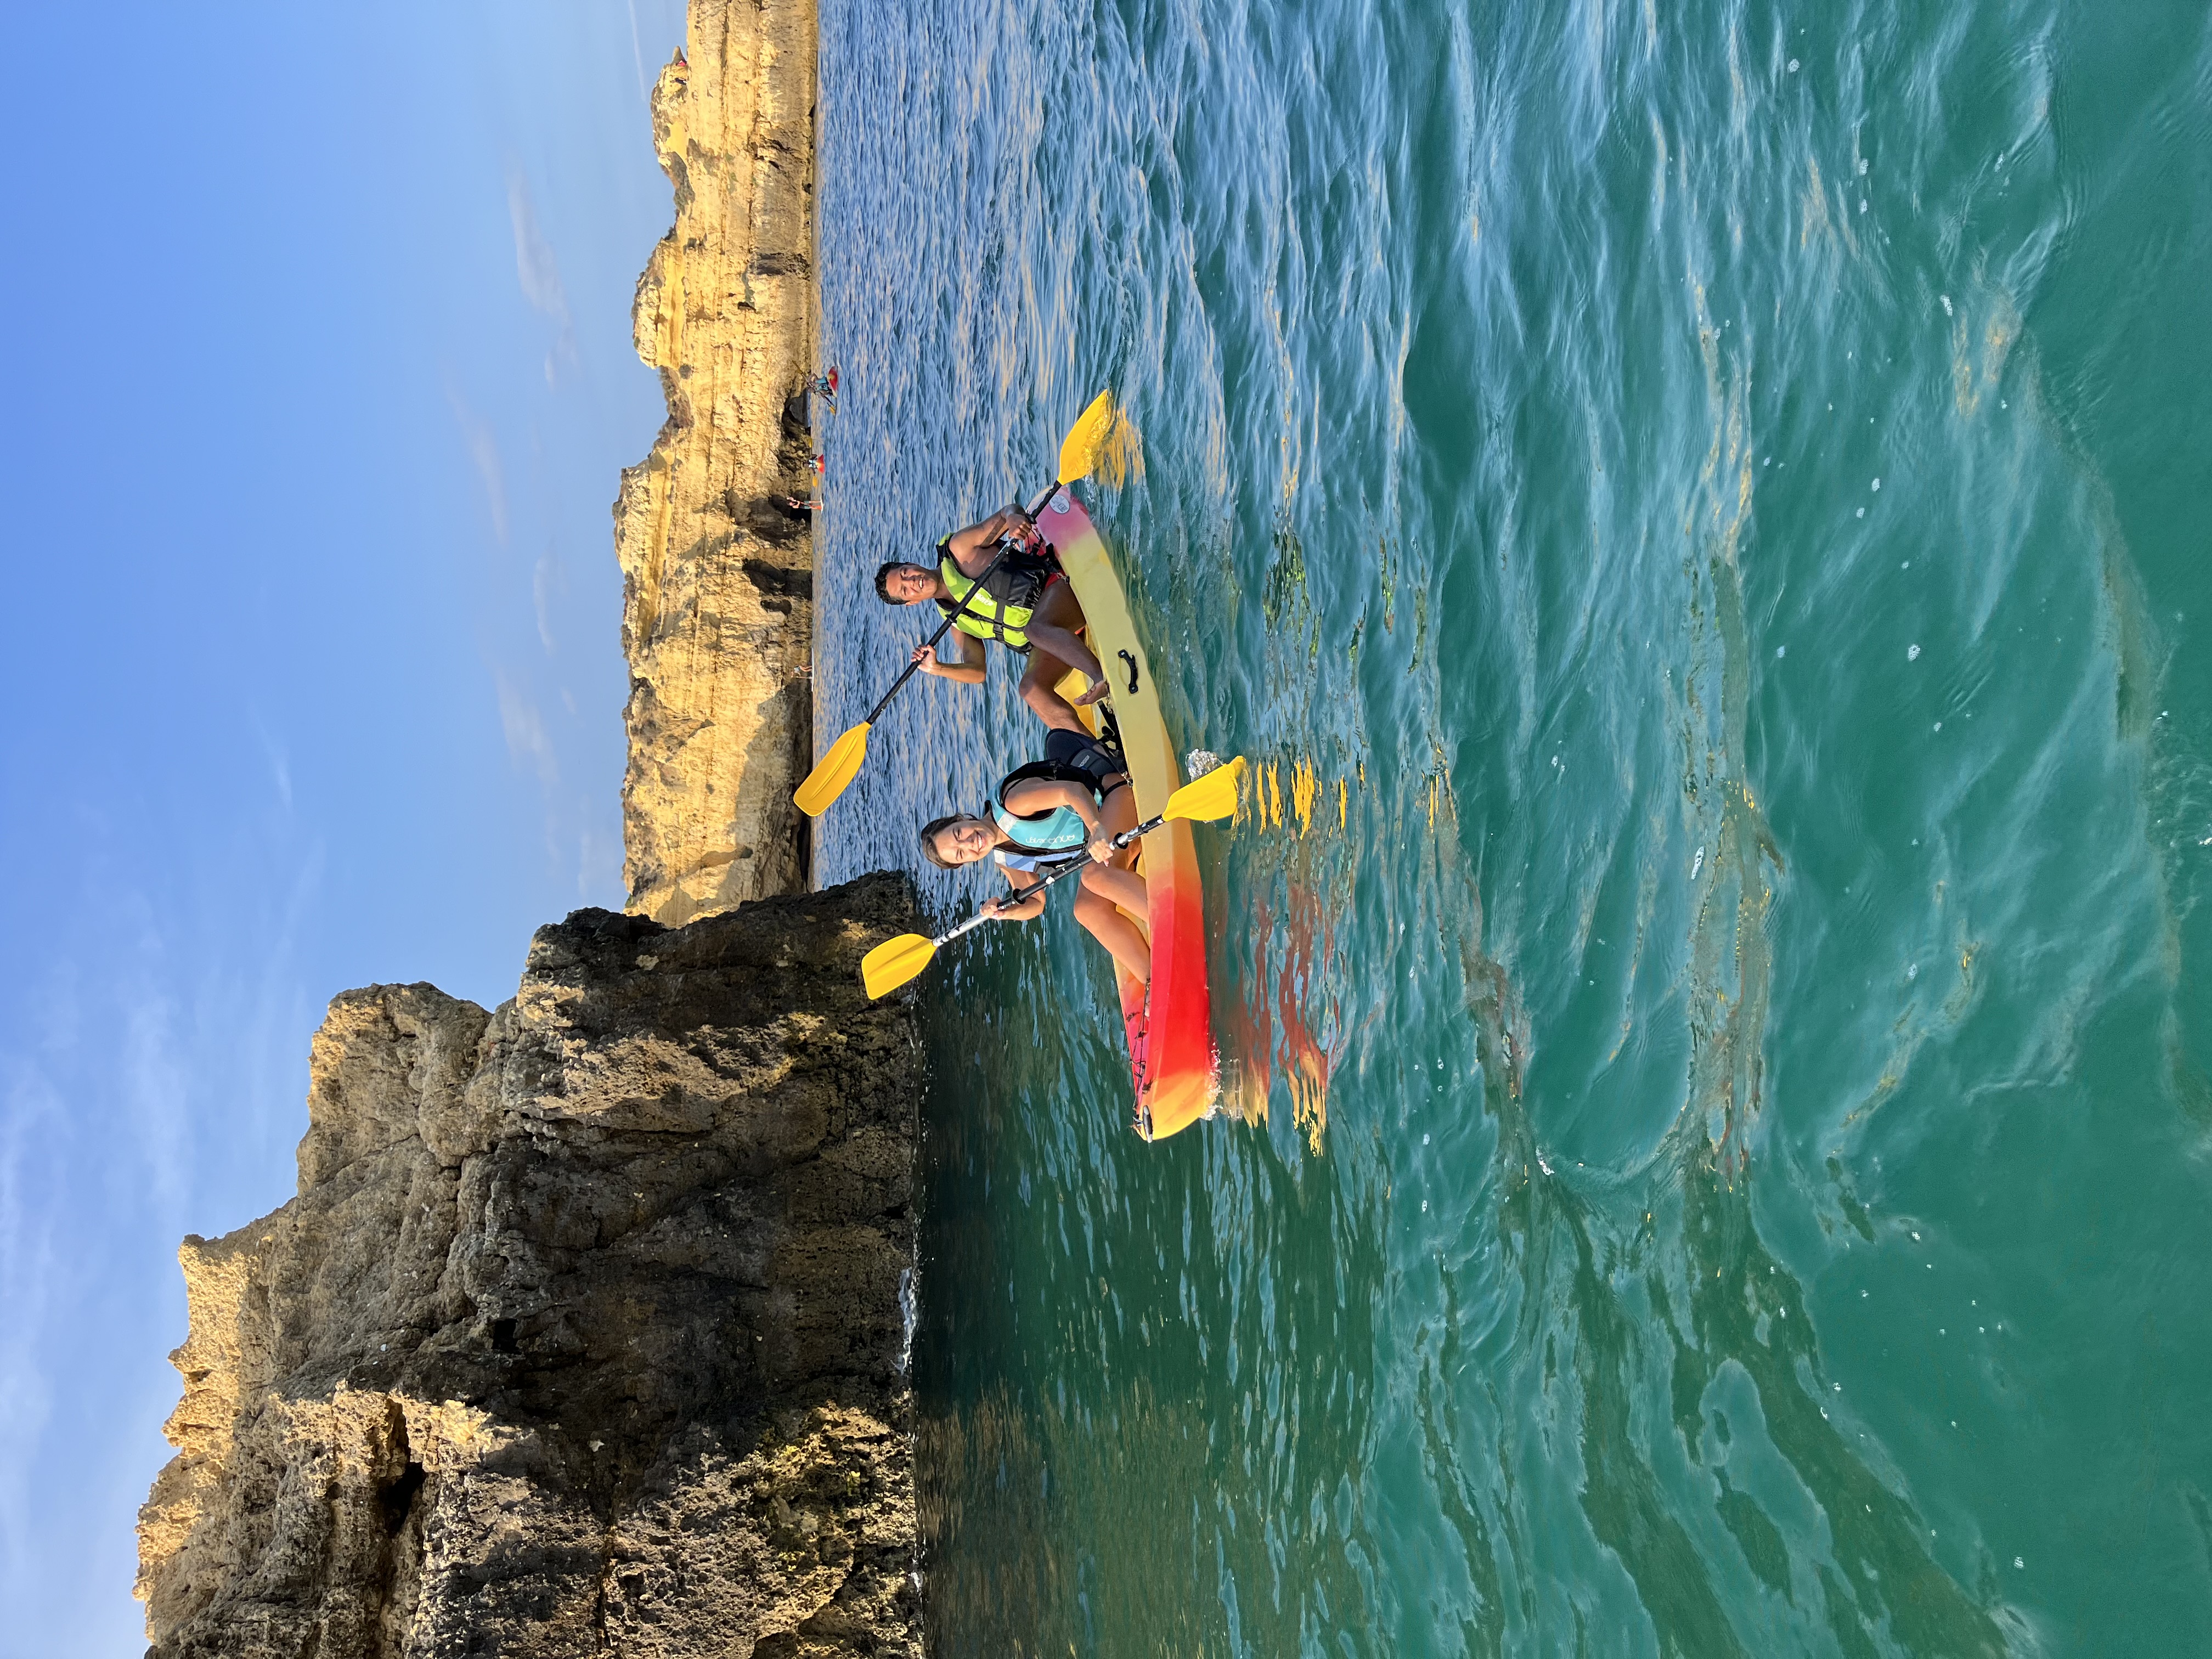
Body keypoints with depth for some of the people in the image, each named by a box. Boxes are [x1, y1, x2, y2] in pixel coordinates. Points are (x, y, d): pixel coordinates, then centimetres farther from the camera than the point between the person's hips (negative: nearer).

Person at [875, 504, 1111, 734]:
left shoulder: (957, 550, 5)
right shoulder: (957, 623, 18)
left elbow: (1010, 511, 1)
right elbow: (977, 672, 13)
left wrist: (1013, 518, -24)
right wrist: (937, 668, -5)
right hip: (1044, 644, 5)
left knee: (1035, 628, -36)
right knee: (1031, 688, -21)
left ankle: (1104, 677, -53)